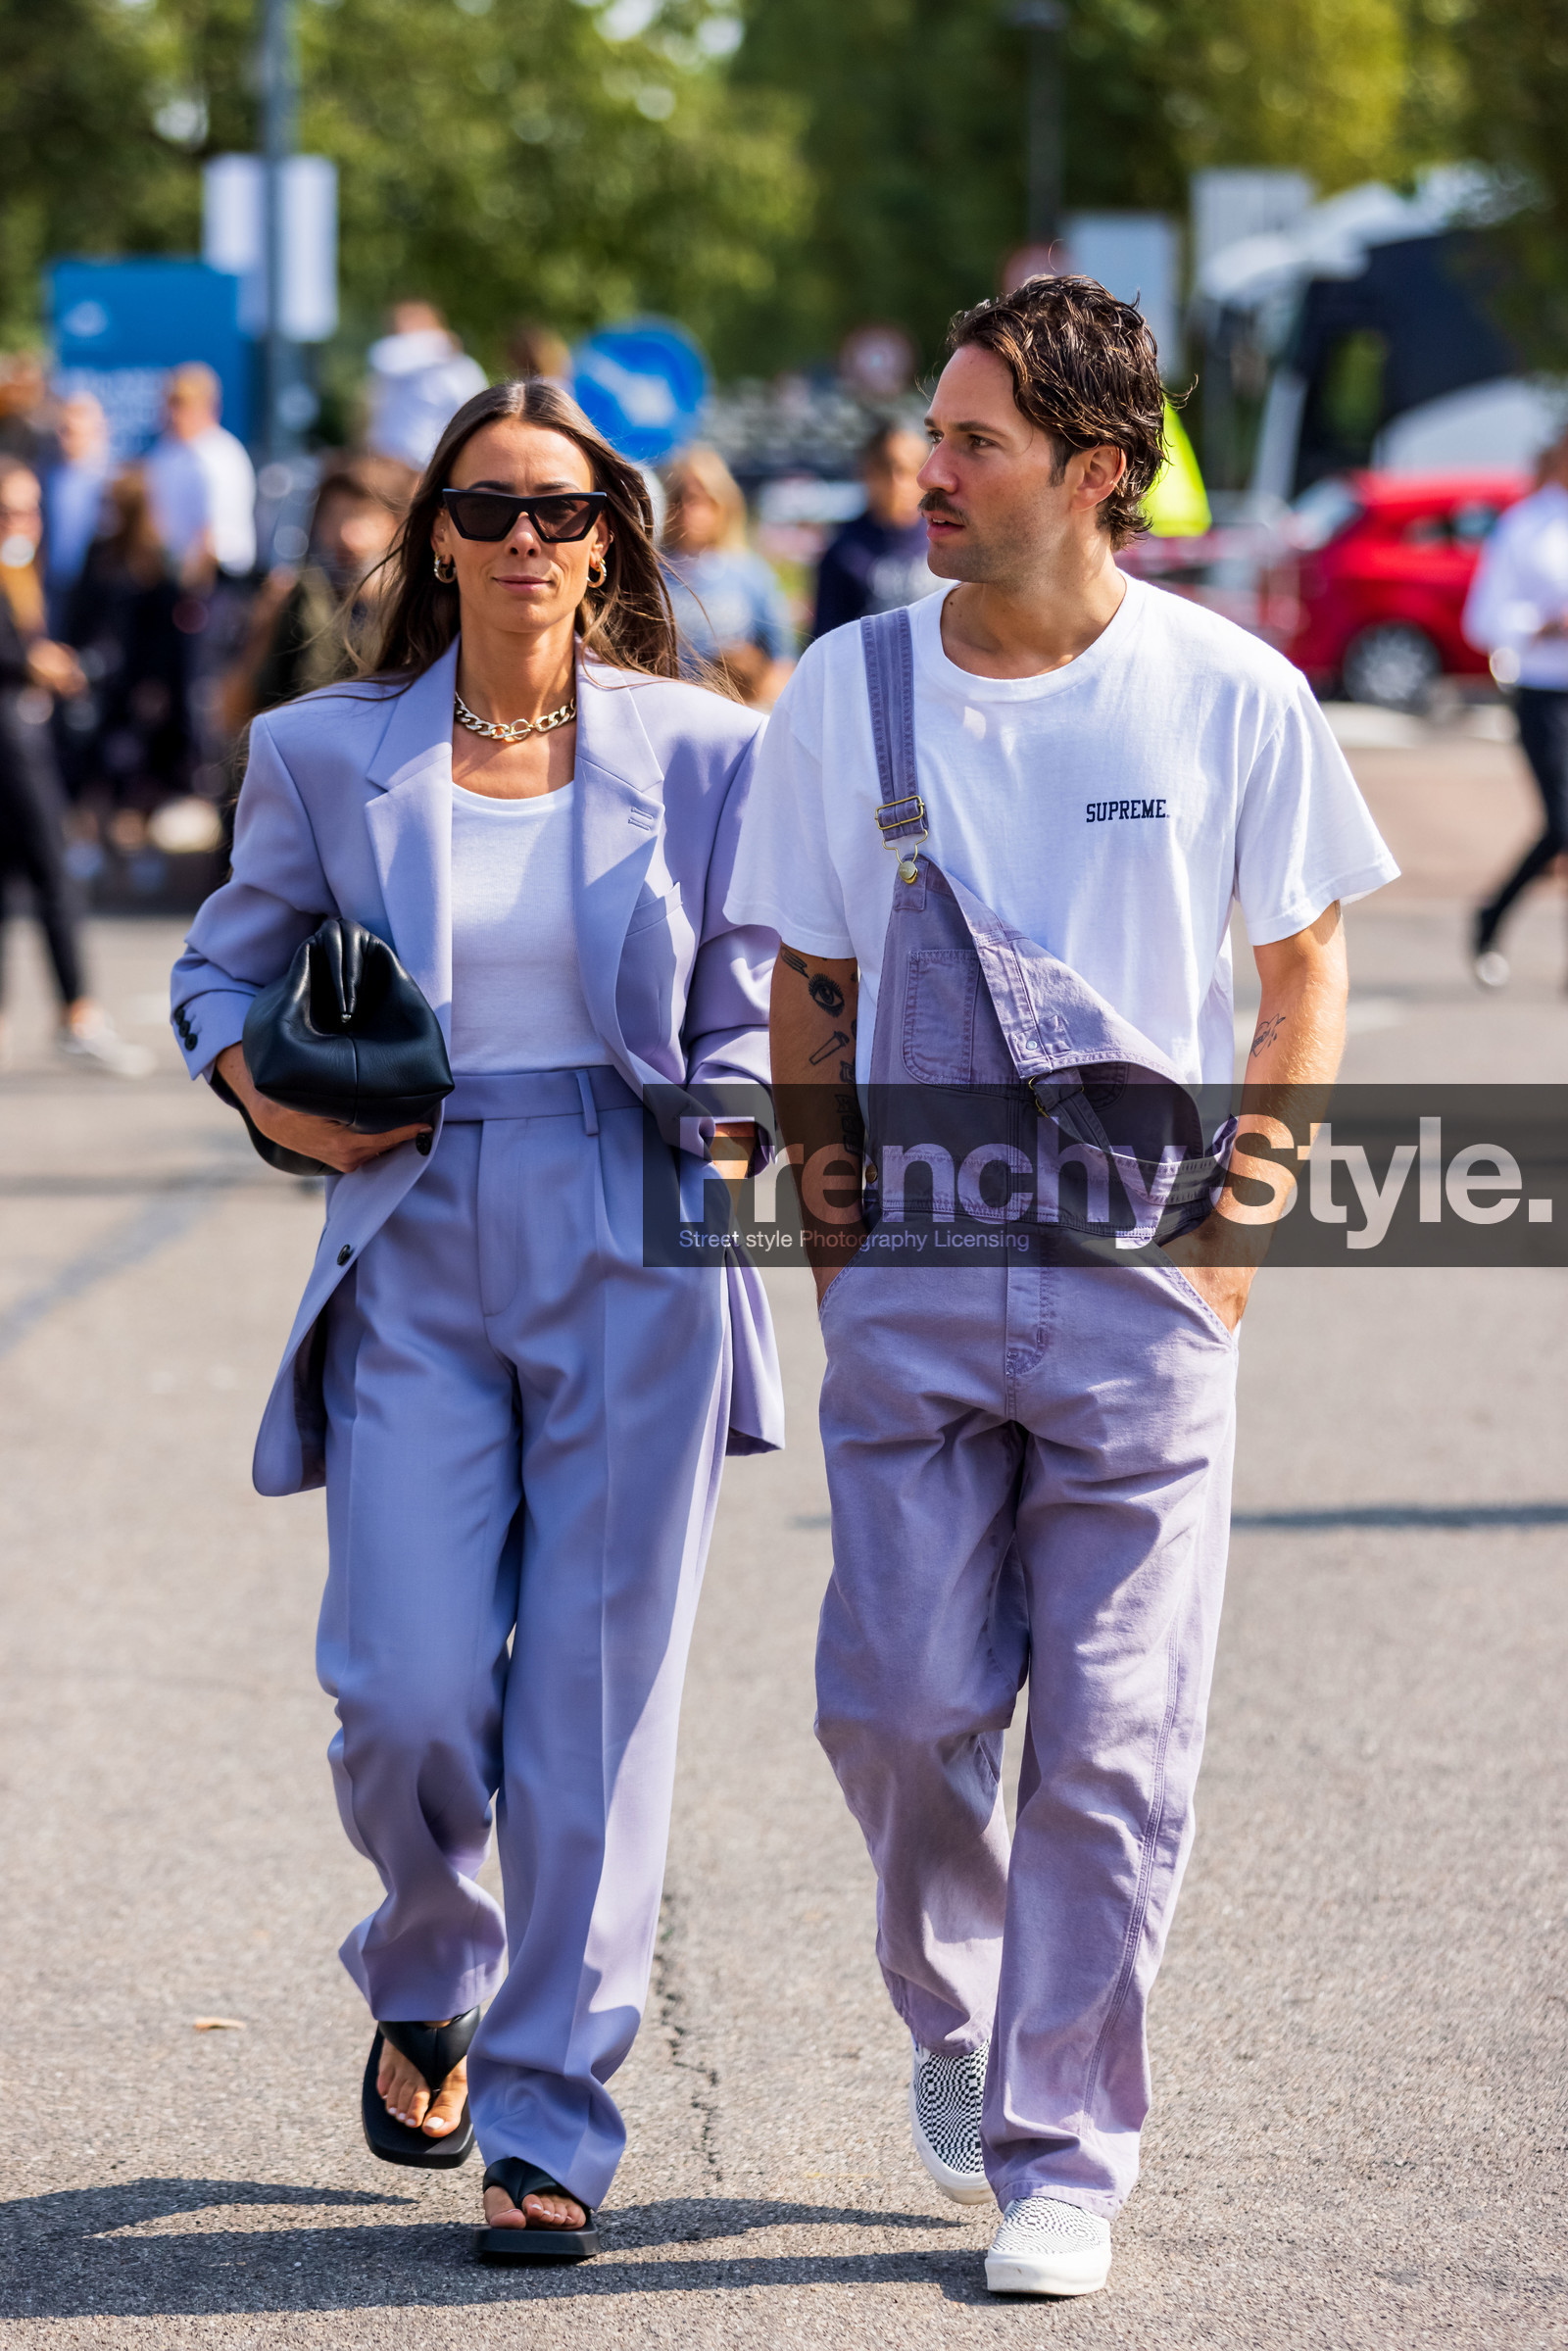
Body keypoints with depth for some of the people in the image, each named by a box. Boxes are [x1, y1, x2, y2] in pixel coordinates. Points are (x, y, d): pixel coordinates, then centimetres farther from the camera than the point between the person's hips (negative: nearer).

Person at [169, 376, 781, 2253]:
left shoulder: (701, 755, 4)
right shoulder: (327, 759, 5)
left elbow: (752, 1010, 10)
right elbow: (223, 968, 18)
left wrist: (733, 1122, -10)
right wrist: (273, 1100, -1)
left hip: (635, 1266, 0)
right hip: (419, 1262, 1)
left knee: (594, 1707, -1)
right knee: (408, 1702, -6)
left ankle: (551, 2120, 9)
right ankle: (424, 1988, 26)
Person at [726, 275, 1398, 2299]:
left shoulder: (1230, 699, -3)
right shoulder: (846, 693, 2)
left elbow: (1306, 963, 7)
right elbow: (807, 981, 12)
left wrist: (1241, 1219, -2)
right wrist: (829, 1219, 1)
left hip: (1144, 1279, -1)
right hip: (915, 1275, 1)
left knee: (1112, 1740, 0)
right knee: (899, 1700, -3)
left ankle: (1064, 2158, 11)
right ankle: (954, 2011, 27)